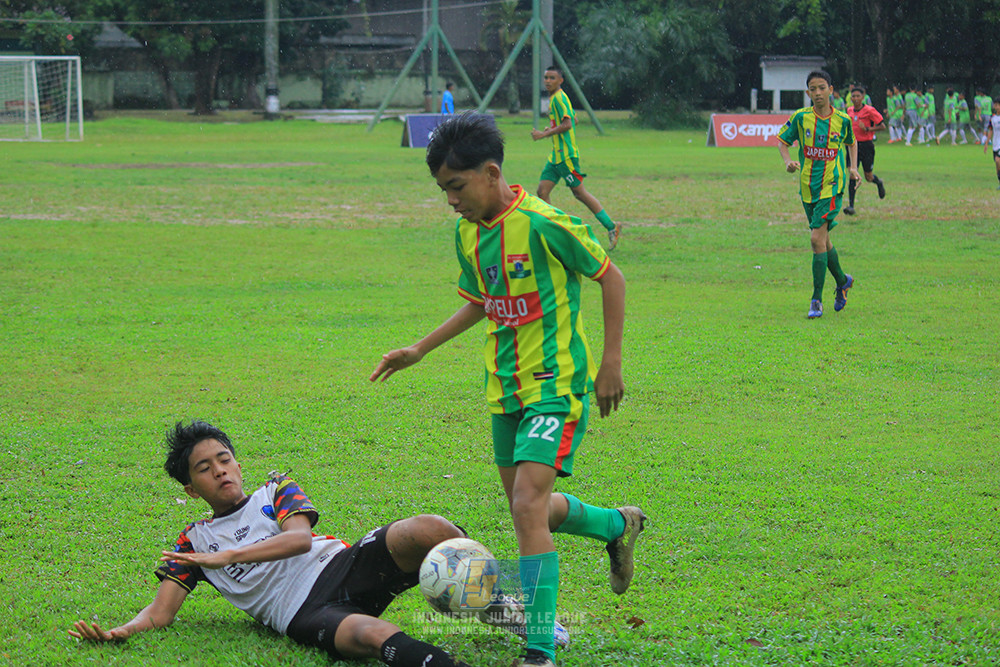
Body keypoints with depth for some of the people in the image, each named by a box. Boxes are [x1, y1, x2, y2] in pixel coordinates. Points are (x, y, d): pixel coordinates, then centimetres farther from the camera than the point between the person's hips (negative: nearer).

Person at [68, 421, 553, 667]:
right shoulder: (192, 543, 23)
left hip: (345, 564, 3)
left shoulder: (276, 491, 23)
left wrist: (224, 557, -8)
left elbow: (300, 537, 2)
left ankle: (497, 604, -10)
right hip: (306, 614, -3)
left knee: (429, 531, -27)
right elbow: (161, 612, 17)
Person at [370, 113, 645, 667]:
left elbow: (610, 278, -8)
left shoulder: (543, 224, -18)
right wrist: (419, 350, 17)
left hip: (556, 384, -8)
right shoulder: (468, 233, 6)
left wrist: (611, 362, -9)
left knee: (528, 505, -20)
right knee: (529, 508, 15)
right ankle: (619, 525, 44)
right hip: (505, 388, 8)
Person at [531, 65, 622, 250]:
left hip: (566, 155, -10)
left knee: (579, 192, -5)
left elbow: (567, 124, -22)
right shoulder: (554, 98, 16)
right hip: (556, 155, 10)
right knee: (543, 190, 2)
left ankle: (611, 226, 2)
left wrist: (544, 134, -17)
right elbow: (574, 120, 25)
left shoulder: (559, 98, -13)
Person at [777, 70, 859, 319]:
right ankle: (843, 281, 39)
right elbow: (782, 141, 8)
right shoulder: (800, 117, -2)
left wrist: (853, 167, 6)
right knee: (823, 241, 13)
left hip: (832, 186, -3)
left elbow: (851, 142, 18)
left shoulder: (842, 120, -2)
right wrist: (788, 162, -11)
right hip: (808, 187, 3)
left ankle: (817, 299, -11)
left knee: (817, 239, -15)